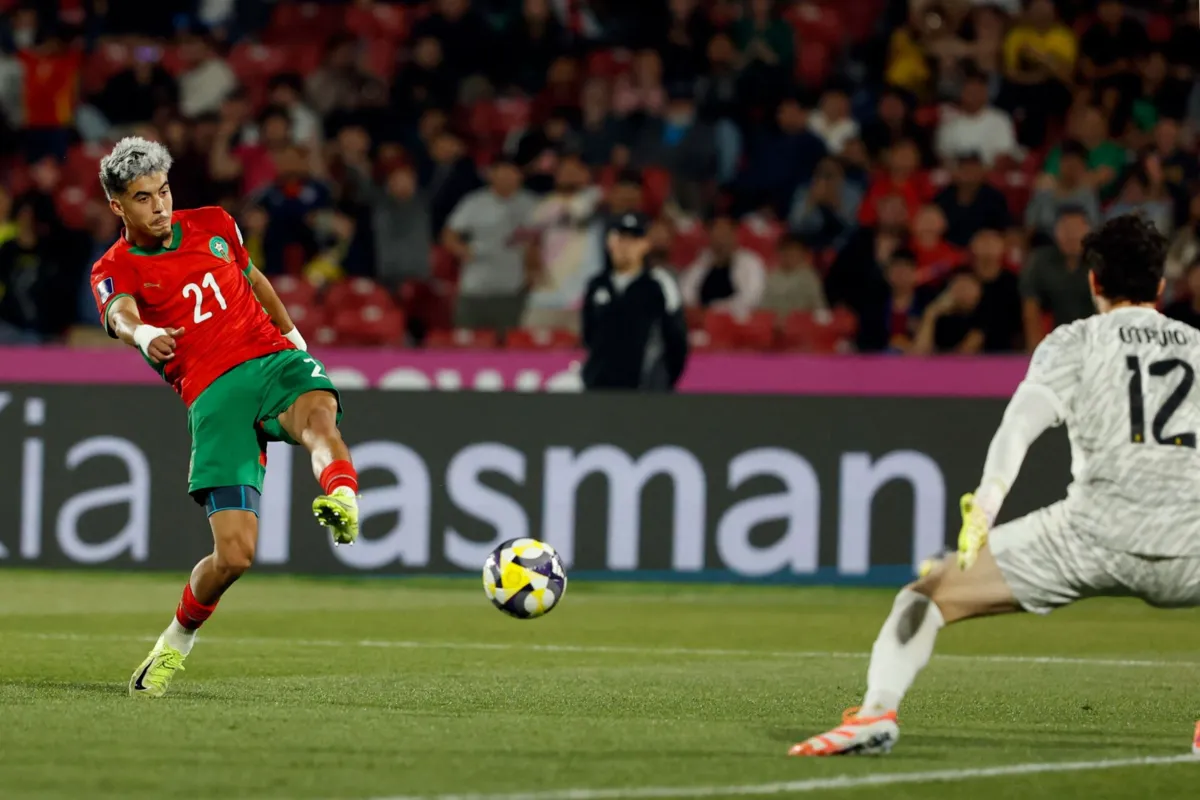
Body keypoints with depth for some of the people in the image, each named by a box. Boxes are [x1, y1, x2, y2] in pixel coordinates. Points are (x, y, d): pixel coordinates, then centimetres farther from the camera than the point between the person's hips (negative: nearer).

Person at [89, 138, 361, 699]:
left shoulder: (213, 226, 17)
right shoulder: (115, 269, 5)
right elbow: (120, 316, -19)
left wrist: (292, 335, 38)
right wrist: (144, 336, -41)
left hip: (273, 358, 2)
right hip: (213, 397, -2)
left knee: (318, 414, -38)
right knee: (234, 555, -12)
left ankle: (343, 503, -69)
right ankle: (178, 640, 17)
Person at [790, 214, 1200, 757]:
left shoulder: (1075, 342, 13)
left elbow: (1021, 424, -5)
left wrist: (985, 506, -18)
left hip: (1095, 531, -2)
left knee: (927, 595, 10)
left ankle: (876, 711, -15)